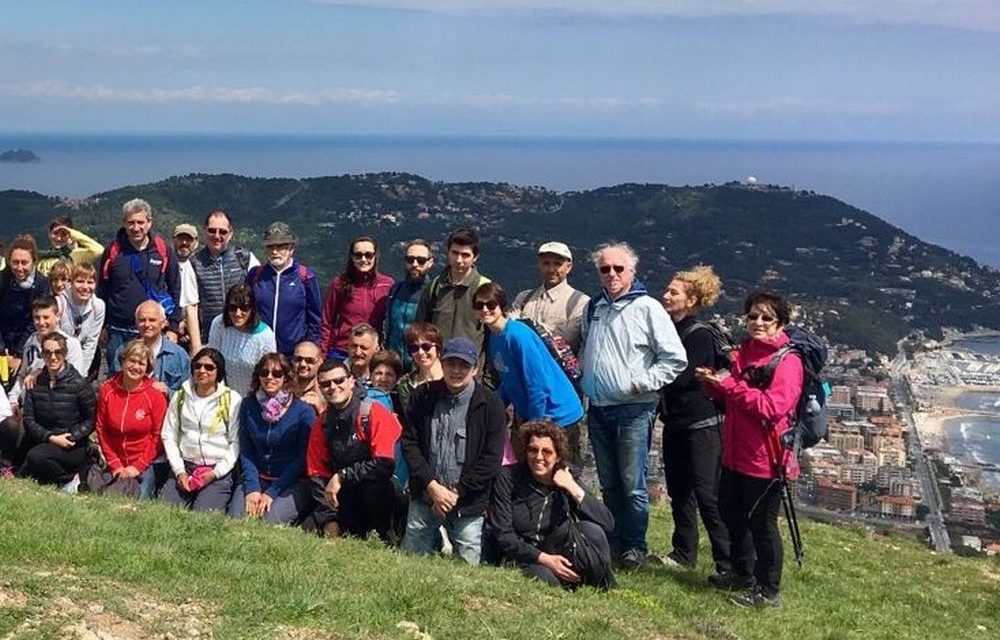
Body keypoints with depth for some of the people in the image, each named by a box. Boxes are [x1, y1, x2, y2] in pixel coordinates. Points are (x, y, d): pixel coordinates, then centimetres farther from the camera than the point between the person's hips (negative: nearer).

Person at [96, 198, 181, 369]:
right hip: (118, 333, 1)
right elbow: (101, 291, 8)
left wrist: (173, 328, 3)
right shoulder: (113, 250, 1)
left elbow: (175, 290, 6)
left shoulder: (163, 249, 1)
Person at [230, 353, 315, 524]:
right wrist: (252, 488, -10)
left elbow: (302, 458, -7)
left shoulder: (303, 410, -7)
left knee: (268, 521, -28)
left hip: (292, 482, -3)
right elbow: (245, 452, 5)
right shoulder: (248, 405, 5)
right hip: (257, 477, 3)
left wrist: (272, 492, -13)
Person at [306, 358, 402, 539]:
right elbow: (317, 473, 6)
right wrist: (328, 520, -4)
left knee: (371, 487, -35)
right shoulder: (322, 424, 4)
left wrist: (341, 477, -19)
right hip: (348, 500, 4)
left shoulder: (374, 413, -12)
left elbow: (385, 464, -21)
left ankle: (381, 539, -12)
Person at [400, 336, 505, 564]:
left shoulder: (490, 405, -7)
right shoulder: (423, 396, 2)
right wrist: (431, 486, -9)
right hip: (424, 497, 3)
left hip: (467, 504, -3)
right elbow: (409, 443, 1)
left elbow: (491, 459, -8)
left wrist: (456, 493, -12)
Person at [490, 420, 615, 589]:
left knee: (590, 529, -24)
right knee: (545, 577, -36)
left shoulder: (565, 479, 1)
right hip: (523, 559, -3)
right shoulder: (508, 477, -6)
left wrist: (574, 489, -19)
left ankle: (603, 586, -7)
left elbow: (608, 523, -10)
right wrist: (544, 559, -21)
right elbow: (502, 535, -11)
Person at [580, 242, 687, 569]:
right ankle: (614, 541, 25)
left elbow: (675, 358, -8)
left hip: (633, 410, -6)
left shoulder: (647, 308, -5)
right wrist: (582, 378, 12)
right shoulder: (593, 309, 14)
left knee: (632, 484, -3)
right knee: (608, 484, 14)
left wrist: (642, 382, -12)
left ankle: (635, 546, 8)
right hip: (598, 409, 6)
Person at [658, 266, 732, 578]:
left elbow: (679, 378, -20)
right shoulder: (669, 329, 10)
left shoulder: (700, 335, -13)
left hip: (701, 424, -8)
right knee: (679, 491, 15)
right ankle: (683, 553, 27)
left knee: (707, 494, -8)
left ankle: (727, 563, -3)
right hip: (674, 421, 8)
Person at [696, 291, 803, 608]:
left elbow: (772, 407, -23)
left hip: (764, 459, -8)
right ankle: (743, 574, 39)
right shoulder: (742, 352, 13)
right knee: (732, 515, 20)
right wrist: (714, 382, 5)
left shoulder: (786, 361, -13)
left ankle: (768, 591, 17)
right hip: (735, 453, 9)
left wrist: (731, 385, -22)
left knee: (761, 523, 2)